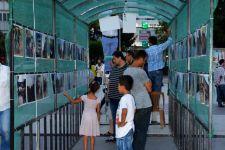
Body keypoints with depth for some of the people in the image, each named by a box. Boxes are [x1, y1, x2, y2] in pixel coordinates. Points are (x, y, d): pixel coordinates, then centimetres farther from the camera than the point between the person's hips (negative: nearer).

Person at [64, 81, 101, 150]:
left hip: (86, 117, -1)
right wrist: (98, 120, 10)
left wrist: (67, 96, 6)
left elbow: (73, 101, -8)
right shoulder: (97, 100, -8)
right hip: (94, 118, 2)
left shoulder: (84, 97, -13)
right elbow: (98, 111, -2)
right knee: (92, 137, 10)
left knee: (85, 136, 5)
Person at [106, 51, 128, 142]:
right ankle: (115, 135, 25)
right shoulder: (114, 68, 14)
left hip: (121, 98, -8)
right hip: (112, 97, 8)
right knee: (114, 117, 16)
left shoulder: (127, 68, -11)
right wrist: (109, 91, 16)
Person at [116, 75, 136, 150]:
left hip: (124, 129, -9)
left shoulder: (124, 98, -18)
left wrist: (122, 122, -18)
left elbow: (124, 111, -29)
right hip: (130, 127, 9)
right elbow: (134, 110, 18)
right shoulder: (131, 97, 11)